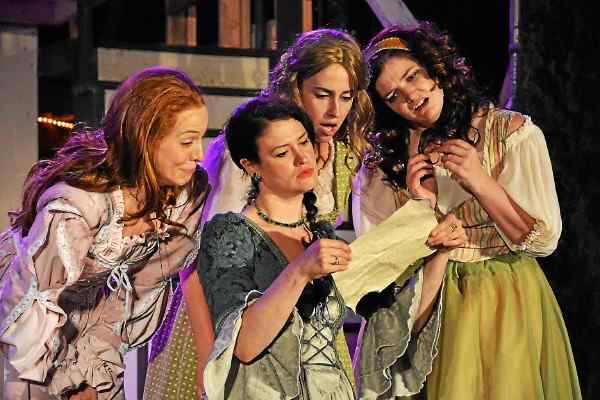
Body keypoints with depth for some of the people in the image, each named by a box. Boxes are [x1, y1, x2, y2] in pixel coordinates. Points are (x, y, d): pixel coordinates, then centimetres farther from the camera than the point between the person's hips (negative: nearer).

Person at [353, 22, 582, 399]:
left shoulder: (513, 133, -6)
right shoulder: (387, 158, 2)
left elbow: (543, 240, -10)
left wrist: (479, 182, -20)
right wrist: (419, 206, -15)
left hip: (507, 304, -2)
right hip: (433, 304, 2)